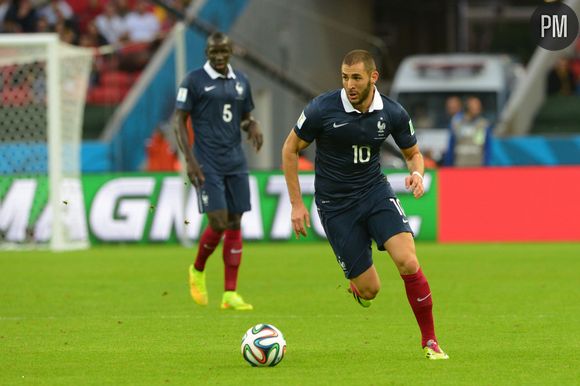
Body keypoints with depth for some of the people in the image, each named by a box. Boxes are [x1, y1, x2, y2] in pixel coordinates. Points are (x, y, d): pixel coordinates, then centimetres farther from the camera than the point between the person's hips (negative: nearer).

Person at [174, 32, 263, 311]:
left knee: (234, 224, 1)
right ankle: (198, 271, 16)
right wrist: (189, 159, -13)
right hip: (207, 163, -5)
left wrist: (252, 126, -2)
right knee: (218, 223, -13)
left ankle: (230, 294, 4)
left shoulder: (240, 81, 12)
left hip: (235, 162, 5)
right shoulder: (194, 81, -4)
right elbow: (179, 120, -4)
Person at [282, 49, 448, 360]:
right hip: (335, 203, -2)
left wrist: (417, 174, -14)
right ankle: (355, 287, 37)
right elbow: (290, 149, -2)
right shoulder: (322, 109, -15)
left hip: (375, 191, 2)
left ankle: (430, 340, -6)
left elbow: (412, 153, 10)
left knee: (408, 262, -22)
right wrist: (296, 204, -3)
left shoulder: (392, 113, -8)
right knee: (369, 290, -4)